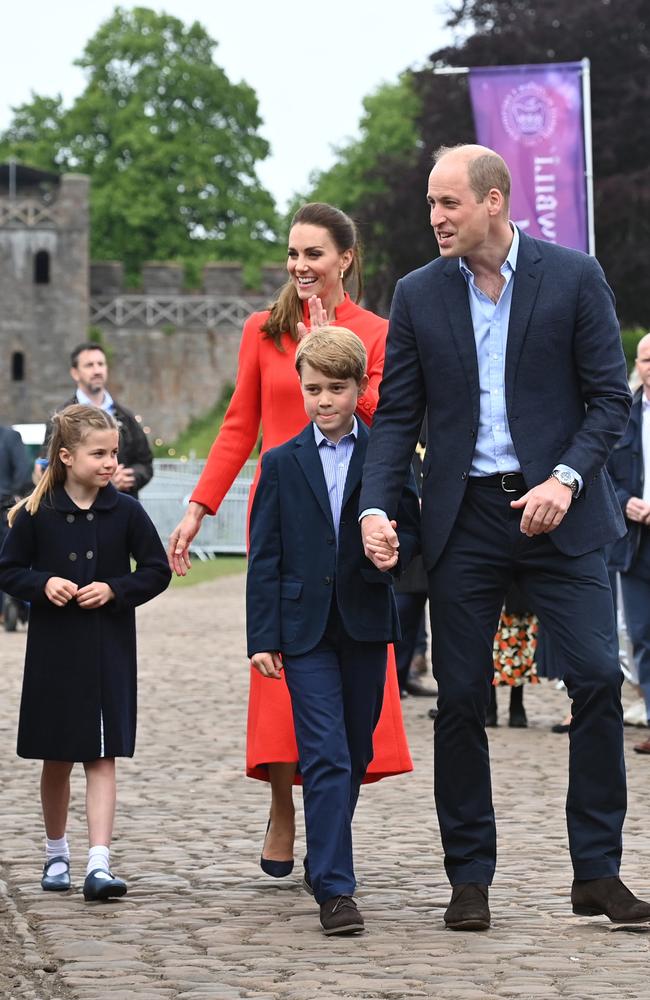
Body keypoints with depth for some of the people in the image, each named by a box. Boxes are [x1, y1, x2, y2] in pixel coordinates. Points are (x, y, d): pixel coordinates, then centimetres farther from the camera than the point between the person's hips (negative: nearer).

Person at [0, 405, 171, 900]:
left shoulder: (125, 512, -3)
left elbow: (157, 571, 2)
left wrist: (115, 589, -13)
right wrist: (43, 585, -16)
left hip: (109, 652, 0)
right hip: (53, 651, 1)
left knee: (102, 758, -6)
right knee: (56, 760, 11)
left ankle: (99, 864, -12)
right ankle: (56, 853, 29)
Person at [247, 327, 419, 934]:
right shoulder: (282, 464, 5)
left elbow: (411, 532, 6)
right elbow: (263, 558, 4)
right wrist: (263, 637, -3)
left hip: (365, 624, 2)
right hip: (305, 629, -2)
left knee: (356, 753, 11)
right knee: (327, 756, -11)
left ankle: (324, 860, 31)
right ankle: (334, 889, -14)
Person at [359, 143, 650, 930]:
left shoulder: (573, 277, -1)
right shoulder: (418, 295, 6)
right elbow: (397, 415, 6)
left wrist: (567, 478, -16)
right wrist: (375, 508, -8)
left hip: (557, 511, -2)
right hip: (465, 517, 2)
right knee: (460, 699, 2)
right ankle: (469, 878, 12)